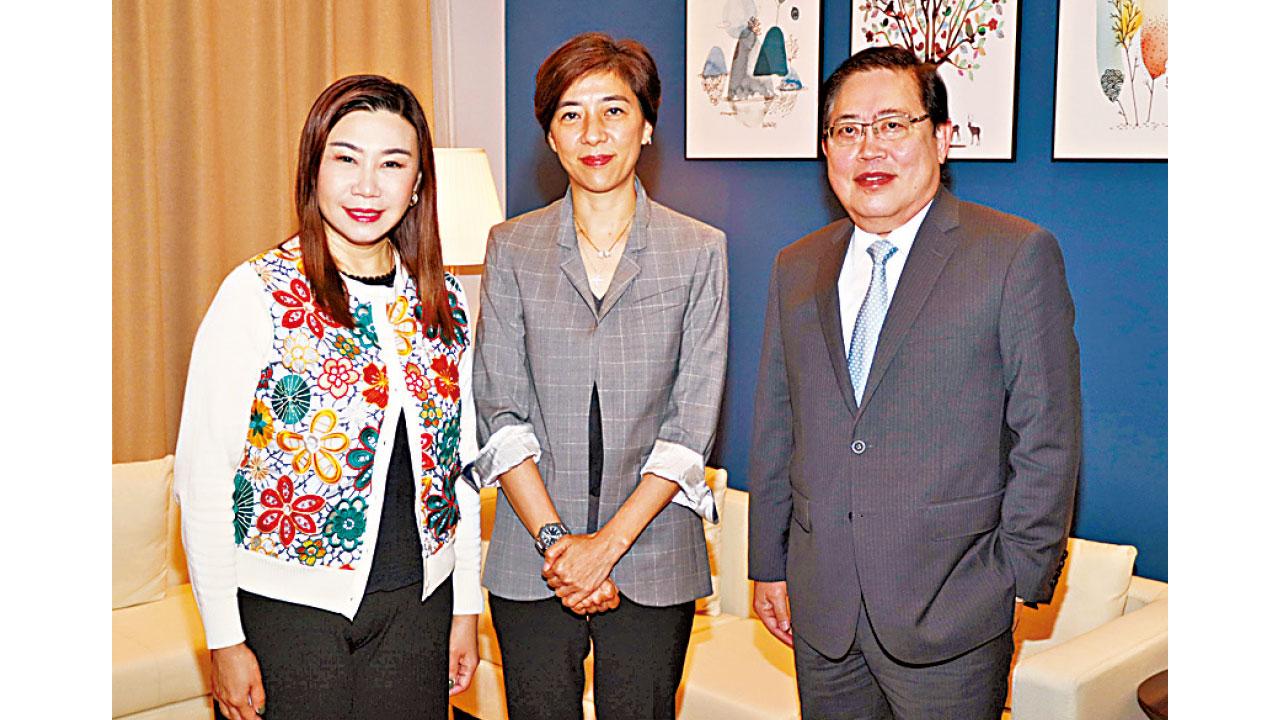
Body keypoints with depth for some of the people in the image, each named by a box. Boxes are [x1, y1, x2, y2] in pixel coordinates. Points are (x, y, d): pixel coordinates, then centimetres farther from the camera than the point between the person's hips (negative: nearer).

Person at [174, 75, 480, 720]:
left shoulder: (443, 301, 4)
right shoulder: (257, 294, -10)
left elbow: (462, 460, 9)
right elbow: (202, 474, -10)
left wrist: (467, 605, 9)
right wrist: (224, 639, -10)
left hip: (419, 601, 4)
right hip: (291, 605, -4)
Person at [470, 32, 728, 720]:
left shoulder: (699, 251, 0)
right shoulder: (512, 248, 3)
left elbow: (693, 422, -4)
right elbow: (500, 412, -1)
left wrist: (607, 543, -11)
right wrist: (553, 537, -11)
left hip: (652, 555, 0)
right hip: (532, 561, 1)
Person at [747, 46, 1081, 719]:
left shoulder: (1018, 255, -5)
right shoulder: (795, 268, 10)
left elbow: (1047, 440, -6)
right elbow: (774, 431, 12)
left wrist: (1018, 578, -8)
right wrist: (769, 564, 11)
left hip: (948, 611, -4)